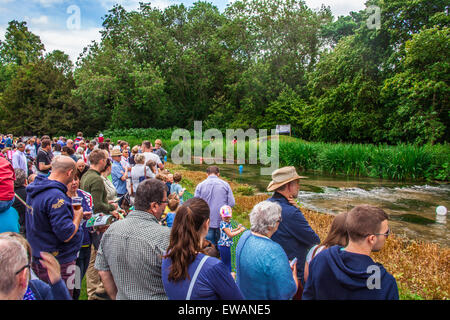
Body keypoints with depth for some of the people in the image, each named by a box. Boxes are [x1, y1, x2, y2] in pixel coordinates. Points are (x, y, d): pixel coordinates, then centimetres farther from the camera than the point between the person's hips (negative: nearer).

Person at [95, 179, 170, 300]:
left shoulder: (111, 229, -6)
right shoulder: (164, 237, -25)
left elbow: (103, 271, 4)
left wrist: (116, 296, 13)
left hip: (122, 297, 5)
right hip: (154, 298, -4)